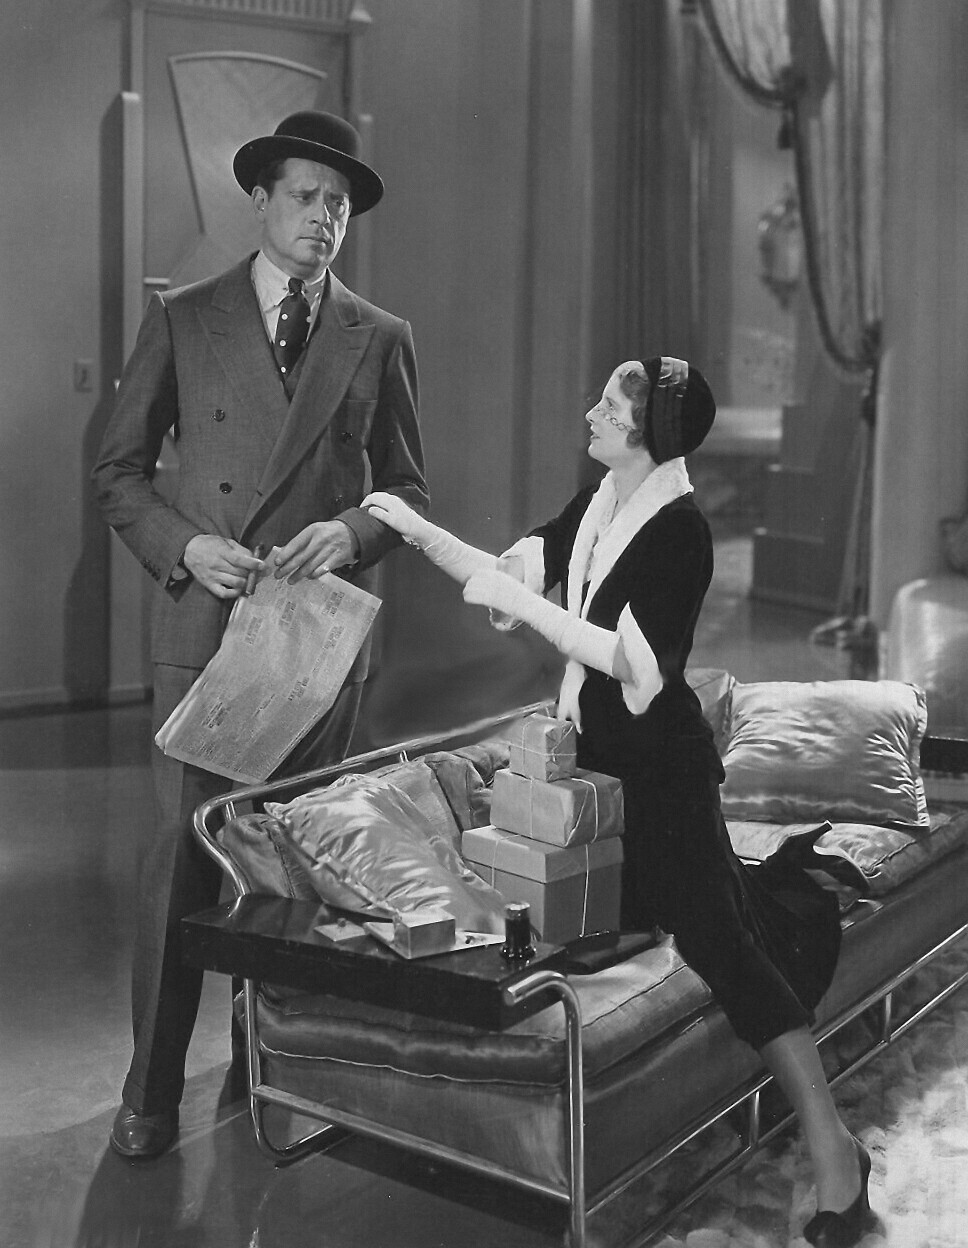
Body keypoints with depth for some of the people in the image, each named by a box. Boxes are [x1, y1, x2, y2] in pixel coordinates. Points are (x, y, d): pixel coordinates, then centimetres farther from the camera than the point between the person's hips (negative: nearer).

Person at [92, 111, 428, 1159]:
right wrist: (183, 544, -10)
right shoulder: (181, 321, 6)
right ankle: (153, 1089, 10)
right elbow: (117, 470, 7)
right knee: (182, 850, -3)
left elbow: (408, 488, 12)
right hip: (203, 621, -1)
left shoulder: (380, 340, 9)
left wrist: (351, 531, -9)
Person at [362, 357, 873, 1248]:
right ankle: (774, 891, 41)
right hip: (598, 751, 8)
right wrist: (414, 528, -1)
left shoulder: (680, 530, -17)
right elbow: (506, 571, 8)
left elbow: (632, 659, -23)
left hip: (663, 763, -8)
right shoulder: (594, 508, 6)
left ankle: (832, 1141, -8)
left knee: (715, 929, -13)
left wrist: (525, 603, -22)